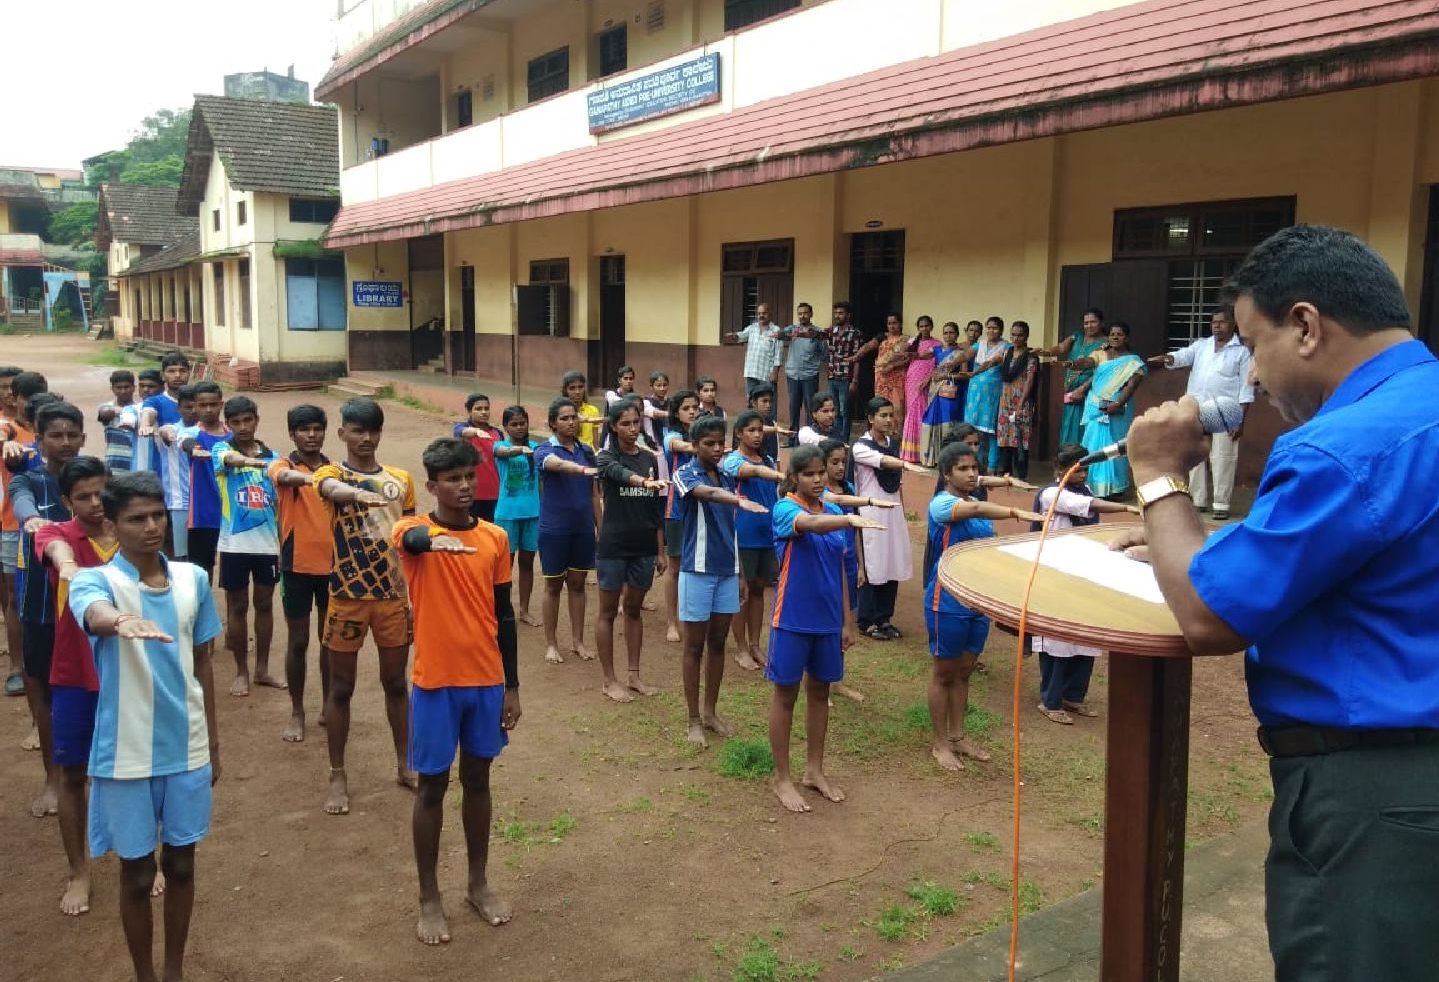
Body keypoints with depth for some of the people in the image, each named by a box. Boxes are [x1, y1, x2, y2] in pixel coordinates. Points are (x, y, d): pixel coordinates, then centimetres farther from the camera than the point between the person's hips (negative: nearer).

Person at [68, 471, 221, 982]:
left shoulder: (193, 579, 0)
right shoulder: (95, 579, -11)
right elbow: (94, 614, -37)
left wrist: (214, 742, 12)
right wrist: (123, 621, -61)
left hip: (187, 750, 3)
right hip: (127, 756, -3)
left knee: (181, 865, 16)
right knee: (137, 873, 11)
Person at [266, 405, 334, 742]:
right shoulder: (283, 464, -7)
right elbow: (284, 477, -33)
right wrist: (310, 477, -55)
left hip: (332, 563, 3)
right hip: (297, 564, -3)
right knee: (298, 640, 6)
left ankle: (328, 707, 25)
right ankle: (297, 712, 19)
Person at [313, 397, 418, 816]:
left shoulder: (401, 479, 5)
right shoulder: (331, 473, -6)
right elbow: (332, 489, -32)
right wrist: (359, 493, -55)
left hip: (394, 594, 3)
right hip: (348, 596, -3)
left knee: (396, 682, 14)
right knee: (342, 686, 7)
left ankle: (404, 764, 27)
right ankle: (338, 775, 20)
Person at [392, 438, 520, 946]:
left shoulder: (495, 538, 2)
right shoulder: (413, 531, -9)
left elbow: (503, 615, 6)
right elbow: (410, 540, -36)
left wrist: (512, 687, 7)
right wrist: (434, 538, -60)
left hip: (487, 681, 3)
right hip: (435, 682, -3)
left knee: (477, 780, 16)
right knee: (433, 786, 8)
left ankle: (479, 882, 32)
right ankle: (428, 896, 24)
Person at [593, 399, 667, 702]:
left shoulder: (650, 459, 7)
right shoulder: (607, 457, -6)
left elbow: (657, 508, 9)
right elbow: (620, 473, -32)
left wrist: (661, 551, 8)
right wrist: (644, 481, -53)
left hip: (644, 547, 4)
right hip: (613, 546, -4)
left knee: (633, 609, 13)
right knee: (609, 611, 5)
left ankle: (634, 675, 23)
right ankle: (608, 680, 14)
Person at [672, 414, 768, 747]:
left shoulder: (728, 478, 10)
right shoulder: (685, 474, -9)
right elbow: (707, 493, -33)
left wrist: (740, 574, 15)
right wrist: (741, 501, -53)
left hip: (728, 570, 6)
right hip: (698, 570, -5)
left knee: (718, 642, 13)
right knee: (695, 645, 3)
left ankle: (711, 711, 25)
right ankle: (694, 720, 11)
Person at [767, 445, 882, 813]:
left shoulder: (835, 512, 6)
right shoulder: (785, 509, -12)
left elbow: (840, 571, 11)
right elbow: (810, 524, -37)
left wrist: (847, 621, 10)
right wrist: (850, 520, -55)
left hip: (828, 620, 6)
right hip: (792, 620, -6)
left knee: (820, 692, 15)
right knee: (785, 694, 6)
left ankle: (814, 771, 30)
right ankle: (782, 779, 17)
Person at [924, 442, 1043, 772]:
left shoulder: (982, 508, 11)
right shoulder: (940, 503, -14)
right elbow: (975, 509, -35)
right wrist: (1016, 512, -47)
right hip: (947, 602, -7)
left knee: (964, 671, 16)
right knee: (944, 671, 5)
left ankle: (958, 736, 29)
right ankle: (941, 744, 17)